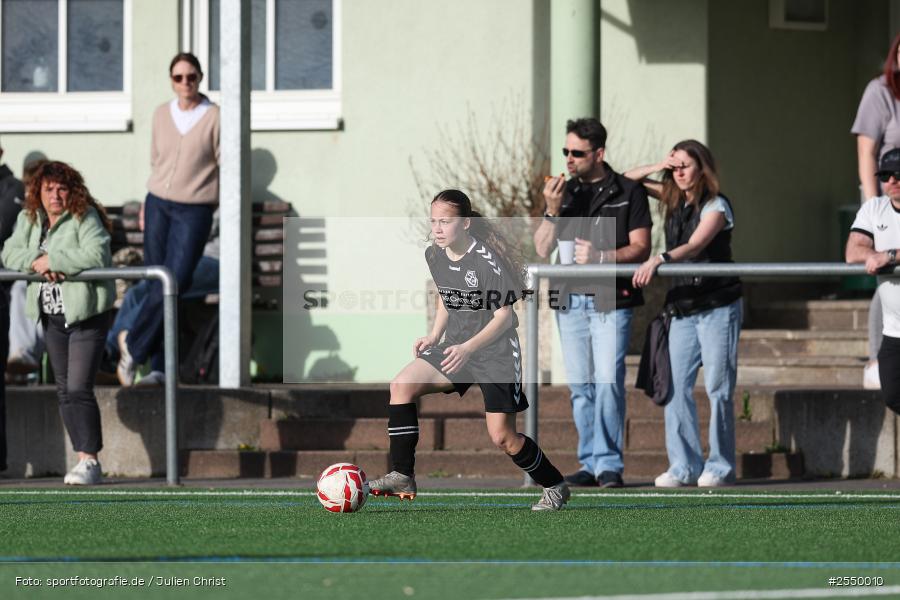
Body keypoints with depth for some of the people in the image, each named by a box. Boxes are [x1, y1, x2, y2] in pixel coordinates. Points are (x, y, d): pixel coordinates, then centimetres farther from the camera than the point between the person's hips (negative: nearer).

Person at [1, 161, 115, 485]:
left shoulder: (85, 218, -12)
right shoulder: (29, 219, 9)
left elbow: (95, 255, -26)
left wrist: (50, 260, -20)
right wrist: (35, 262, -18)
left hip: (87, 313, -7)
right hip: (53, 316, 7)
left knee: (79, 389, -13)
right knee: (64, 389, 8)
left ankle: (90, 461, -10)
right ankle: (84, 460, 14)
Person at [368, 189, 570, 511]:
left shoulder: (487, 260, -20)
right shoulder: (434, 255, 1)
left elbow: (504, 316, -16)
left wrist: (468, 348, -26)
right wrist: (434, 337, 3)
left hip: (496, 351, -6)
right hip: (456, 346, 6)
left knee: (502, 436, -6)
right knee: (402, 385, -15)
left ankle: (555, 486, 18)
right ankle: (402, 477, -13)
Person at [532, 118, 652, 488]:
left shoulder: (628, 193, 3)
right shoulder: (564, 192, 14)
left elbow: (640, 248, -2)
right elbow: (543, 250, 9)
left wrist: (600, 256, -16)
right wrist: (552, 211, -7)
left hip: (611, 301, -4)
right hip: (570, 301, 4)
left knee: (608, 381, -12)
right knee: (580, 387, 4)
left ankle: (609, 464, -8)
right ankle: (590, 464, 8)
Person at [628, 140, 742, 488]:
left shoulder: (716, 206, -8)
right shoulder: (675, 200, 12)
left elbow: (694, 246, -24)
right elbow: (628, 181, 20)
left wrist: (658, 260, -40)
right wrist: (657, 168, 1)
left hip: (717, 306, -6)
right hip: (683, 308, 6)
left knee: (717, 388, -4)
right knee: (675, 387, -4)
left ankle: (720, 467, 2)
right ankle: (684, 466, -2)